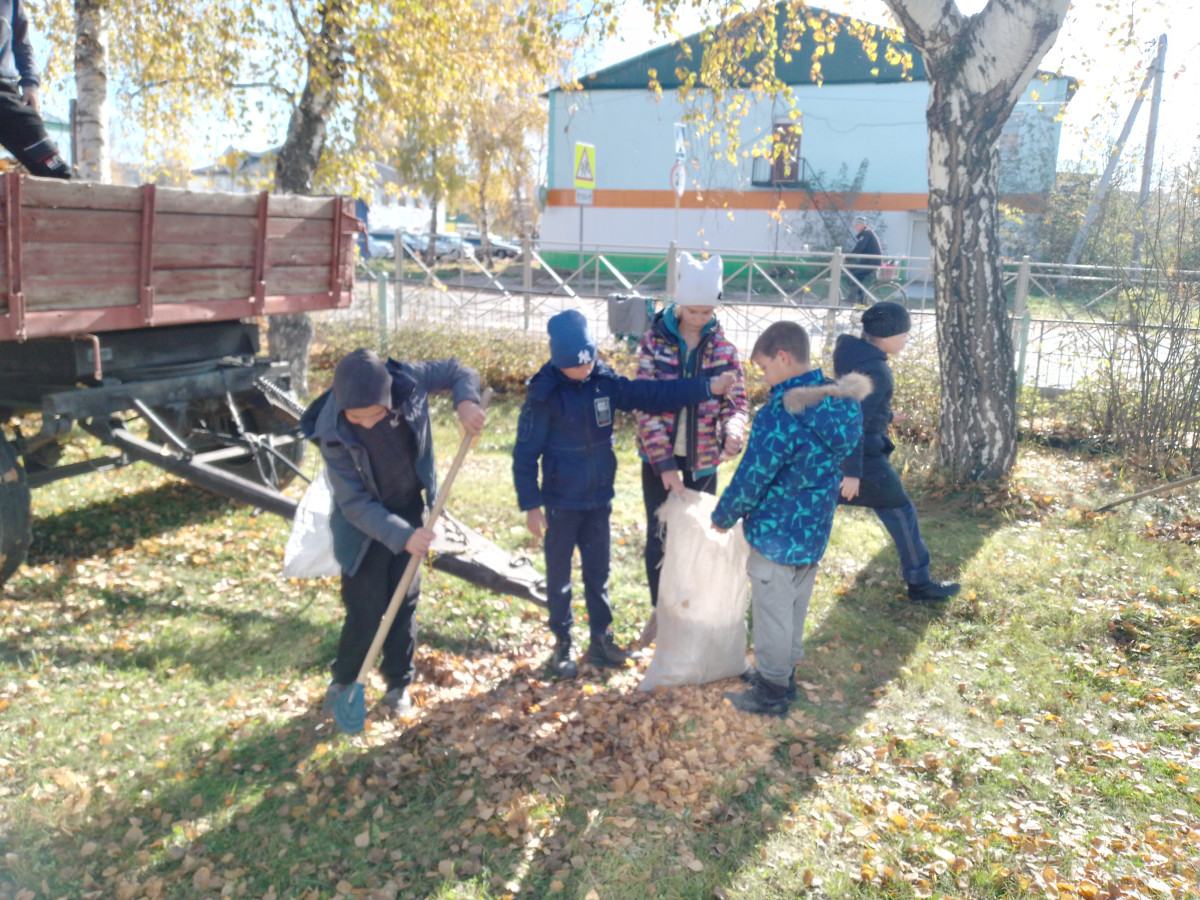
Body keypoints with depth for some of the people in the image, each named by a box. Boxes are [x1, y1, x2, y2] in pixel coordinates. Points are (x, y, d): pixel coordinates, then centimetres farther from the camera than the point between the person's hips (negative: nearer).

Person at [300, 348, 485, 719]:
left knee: (404, 604, 13)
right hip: (365, 525, -3)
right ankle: (343, 681, 29)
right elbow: (354, 504, -26)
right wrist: (402, 535, -36)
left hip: (411, 510, 3)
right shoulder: (333, 434, -30)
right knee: (365, 611, 2)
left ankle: (399, 683, 31)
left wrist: (466, 400, -27)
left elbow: (456, 370, -6)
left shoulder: (407, 381, -24)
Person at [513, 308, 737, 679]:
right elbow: (525, 454, -13)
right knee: (559, 575, 9)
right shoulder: (544, 394, -17)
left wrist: (706, 387, -12)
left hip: (599, 499, 4)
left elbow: (651, 394, -5)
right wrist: (531, 505, -13)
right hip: (561, 502, -4)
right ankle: (563, 643, 26)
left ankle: (601, 638, 29)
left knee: (598, 571, 15)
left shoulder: (605, 382, -4)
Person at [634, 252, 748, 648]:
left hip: (702, 459, 1)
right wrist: (664, 462, -17)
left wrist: (733, 433, -25)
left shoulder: (722, 347, -2)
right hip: (659, 457, -1)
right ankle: (659, 611, 29)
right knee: (658, 536, 8)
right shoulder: (655, 340, -6)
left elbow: (736, 401, -1)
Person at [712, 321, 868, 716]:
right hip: (815, 531, 8)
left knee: (773, 613, 9)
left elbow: (751, 479, -20)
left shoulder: (780, 415, -26)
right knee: (795, 609, 22)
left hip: (776, 535, -8)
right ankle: (785, 676, 39)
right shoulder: (839, 404, -1)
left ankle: (771, 693, 23)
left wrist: (723, 516, -4)